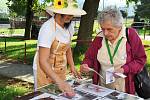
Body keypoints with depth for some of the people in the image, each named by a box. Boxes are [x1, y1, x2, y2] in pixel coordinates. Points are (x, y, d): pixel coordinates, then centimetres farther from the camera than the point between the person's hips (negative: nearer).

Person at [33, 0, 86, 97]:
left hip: (61, 70, 6)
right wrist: (59, 81, -40)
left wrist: (72, 66, 0)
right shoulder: (48, 28, -26)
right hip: (45, 69, -6)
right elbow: (43, 61, -31)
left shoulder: (69, 26, -5)